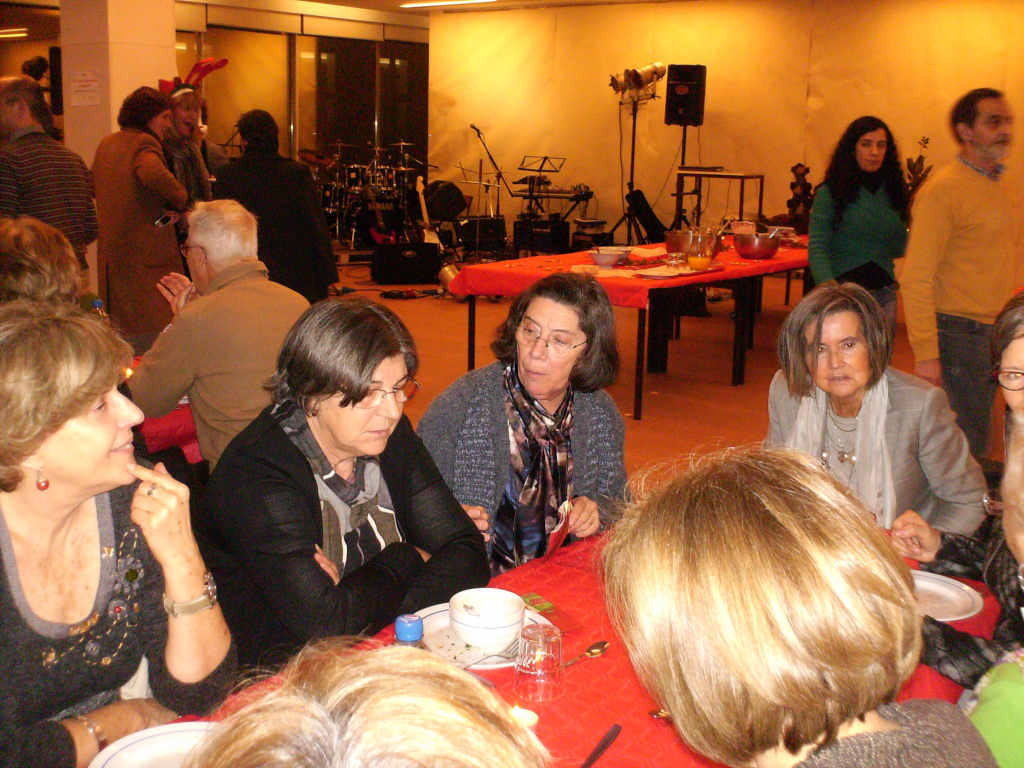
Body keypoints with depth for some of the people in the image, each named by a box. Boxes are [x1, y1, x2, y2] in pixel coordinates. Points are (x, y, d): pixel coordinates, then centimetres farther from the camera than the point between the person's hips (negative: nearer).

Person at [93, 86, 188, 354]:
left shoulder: (106, 144, 15)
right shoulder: (144, 143, -13)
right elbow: (154, 174, -35)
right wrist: (180, 199, -19)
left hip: (110, 257, 9)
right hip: (147, 258, -9)